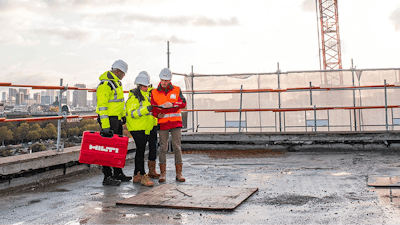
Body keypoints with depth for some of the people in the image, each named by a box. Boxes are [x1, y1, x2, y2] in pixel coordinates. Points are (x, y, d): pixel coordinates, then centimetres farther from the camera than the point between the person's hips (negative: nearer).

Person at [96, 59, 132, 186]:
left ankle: (118, 174, 25)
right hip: (109, 120, -10)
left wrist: (123, 115, 23)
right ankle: (107, 177, 2)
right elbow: (102, 106, -21)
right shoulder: (105, 84, -16)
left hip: (117, 119, 10)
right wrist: (105, 126, -25)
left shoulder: (116, 82, 16)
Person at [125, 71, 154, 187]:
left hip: (145, 128, 9)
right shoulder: (134, 97, -13)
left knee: (140, 151, 13)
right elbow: (131, 113, -22)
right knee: (140, 152, -9)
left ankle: (136, 175, 21)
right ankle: (143, 176, -8)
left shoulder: (146, 95, 16)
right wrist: (145, 109, -30)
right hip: (137, 128, -9)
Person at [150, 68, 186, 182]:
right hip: (162, 122, 1)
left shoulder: (177, 90, 7)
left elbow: (183, 103, -6)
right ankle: (163, 173, 9)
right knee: (163, 148, 2)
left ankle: (179, 173, 5)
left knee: (177, 147, 0)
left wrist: (172, 104, -25)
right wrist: (158, 115, -16)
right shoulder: (155, 92, 9)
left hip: (176, 121, 0)